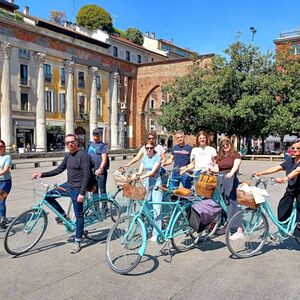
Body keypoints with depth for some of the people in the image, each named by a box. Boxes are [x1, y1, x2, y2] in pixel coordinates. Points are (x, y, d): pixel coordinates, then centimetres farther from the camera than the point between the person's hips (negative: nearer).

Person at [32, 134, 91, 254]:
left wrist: (82, 193, -24)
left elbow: (86, 175, -20)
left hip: (77, 189, -8)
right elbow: (59, 170, 15)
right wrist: (42, 174, 5)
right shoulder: (68, 156, 10)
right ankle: (63, 215, 17)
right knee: (48, 196, 3)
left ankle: (77, 242, 15)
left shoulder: (83, 155, -15)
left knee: (79, 216, 2)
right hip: (68, 185, 8)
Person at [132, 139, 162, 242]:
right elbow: (140, 171, 6)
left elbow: (153, 171, -16)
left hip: (155, 184, -5)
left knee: (156, 208, -9)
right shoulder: (144, 158, 12)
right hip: (146, 184, 5)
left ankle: (156, 233, -4)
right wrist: (135, 175, -17)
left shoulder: (157, 158, -4)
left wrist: (142, 177, -29)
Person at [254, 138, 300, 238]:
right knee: (282, 209, 1)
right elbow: (276, 168, 1)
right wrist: (259, 173, -8)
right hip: (290, 189, 5)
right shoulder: (290, 160, 6)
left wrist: (285, 178, -48)